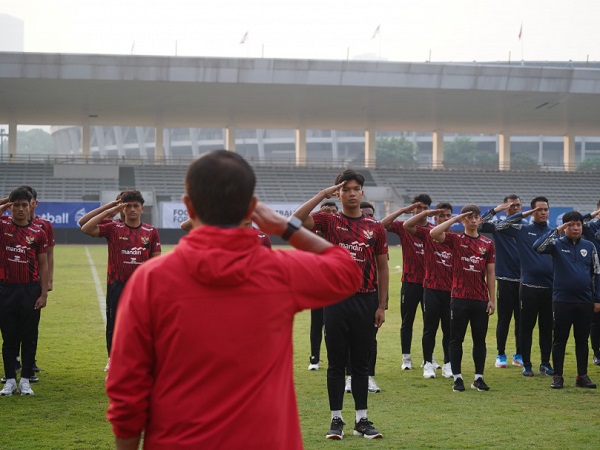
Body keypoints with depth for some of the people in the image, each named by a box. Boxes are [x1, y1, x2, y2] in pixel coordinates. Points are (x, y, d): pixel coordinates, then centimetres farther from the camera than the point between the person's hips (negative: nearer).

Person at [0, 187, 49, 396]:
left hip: (31, 290, 0)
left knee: (29, 338, 5)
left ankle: (25, 380, 13)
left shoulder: (38, 233, 3)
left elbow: (43, 265, 3)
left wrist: (44, 294, -3)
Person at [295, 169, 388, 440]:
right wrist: (323, 194, -15)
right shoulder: (329, 222, 2)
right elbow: (297, 219, -17)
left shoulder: (375, 228, 7)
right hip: (336, 300, -1)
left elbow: (382, 268, 10)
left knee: (361, 363, 7)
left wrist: (381, 305, 5)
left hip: (366, 301, 2)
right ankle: (336, 420, 10)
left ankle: (362, 420, 13)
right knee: (336, 362, 3)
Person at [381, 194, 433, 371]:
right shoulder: (403, 227, -1)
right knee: (407, 321, 5)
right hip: (410, 282, -2)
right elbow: (383, 224, -17)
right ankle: (406, 358, 11)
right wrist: (403, 210, -19)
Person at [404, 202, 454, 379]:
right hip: (431, 288, -2)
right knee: (430, 329, 4)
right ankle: (428, 364, 13)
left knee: (449, 329, 7)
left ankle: (448, 364, 17)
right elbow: (407, 225, -13)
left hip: (450, 290, 2)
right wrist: (426, 213, -13)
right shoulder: (427, 234, 1)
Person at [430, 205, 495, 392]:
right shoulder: (455, 239, 2)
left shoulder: (488, 243, 9)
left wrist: (492, 299, 4)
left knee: (480, 340, 6)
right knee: (456, 339, 1)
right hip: (460, 298, -2)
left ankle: (478, 378, 13)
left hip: (481, 299, 2)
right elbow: (433, 233, -16)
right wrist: (455, 219, -11)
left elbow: (490, 274, 9)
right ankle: (457, 378, 8)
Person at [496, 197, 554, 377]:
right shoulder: (522, 230, 2)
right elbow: (500, 227, -8)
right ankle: (526, 364, 12)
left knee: (547, 328, 9)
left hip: (550, 288, 2)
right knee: (526, 327, 3)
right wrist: (522, 215, -10)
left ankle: (545, 364, 19)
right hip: (529, 287, -2)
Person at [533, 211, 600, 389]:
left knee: (582, 340, 8)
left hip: (585, 301, 2)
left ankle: (582, 375, 15)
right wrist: (556, 231, -19)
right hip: (562, 300, -2)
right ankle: (558, 376, 8)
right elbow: (537, 246, -19)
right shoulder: (557, 244, 0)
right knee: (559, 340, 3)